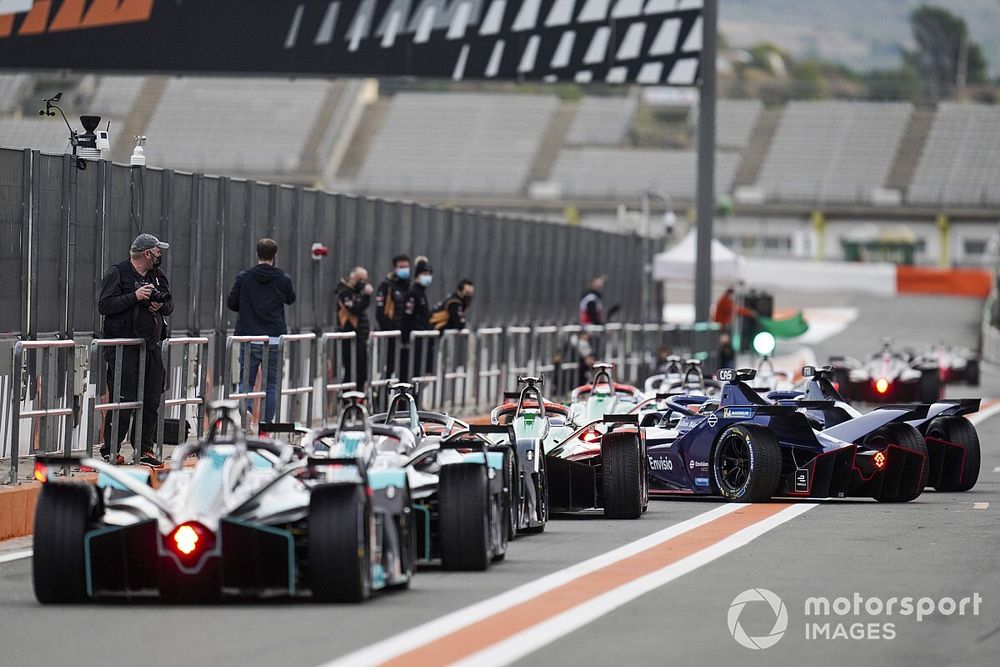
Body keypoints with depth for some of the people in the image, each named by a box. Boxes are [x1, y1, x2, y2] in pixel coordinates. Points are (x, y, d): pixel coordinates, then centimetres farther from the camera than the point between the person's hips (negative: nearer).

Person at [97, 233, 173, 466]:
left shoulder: (158, 276, 14)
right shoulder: (117, 273, -6)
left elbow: (170, 305, 21)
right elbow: (104, 305, -13)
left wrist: (161, 305, -3)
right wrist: (135, 297, -20)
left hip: (151, 346, 7)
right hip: (123, 348, -7)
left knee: (151, 400, 7)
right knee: (123, 400, -8)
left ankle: (144, 449, 15)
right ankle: (110, 451, -1)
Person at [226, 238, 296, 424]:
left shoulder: (244, 277, -3)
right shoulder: (283, 279, -1)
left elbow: (231, 303, 4)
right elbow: (291, 299, 17)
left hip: (249, 338, 0)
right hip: (274, 340, 0)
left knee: (246, 381, 7)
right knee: (272, 384, 8)